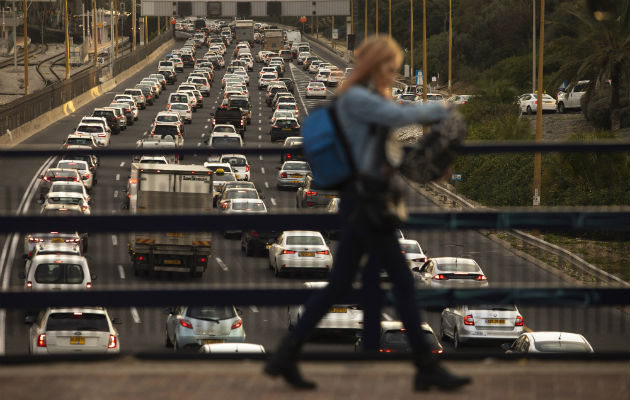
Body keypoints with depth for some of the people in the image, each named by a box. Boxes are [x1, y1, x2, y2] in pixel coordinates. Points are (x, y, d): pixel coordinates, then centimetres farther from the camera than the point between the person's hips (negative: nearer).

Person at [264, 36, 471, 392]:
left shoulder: (374, 98, 20)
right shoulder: (354, 98, -11)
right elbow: (398, 116, -23)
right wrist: (437, 110, -8)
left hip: (367, 201, 10)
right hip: (364, 199, -10)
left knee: (339, 285, 10)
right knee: (403, 282, -7)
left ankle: (286, 356, 11)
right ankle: (427, 368, -4)